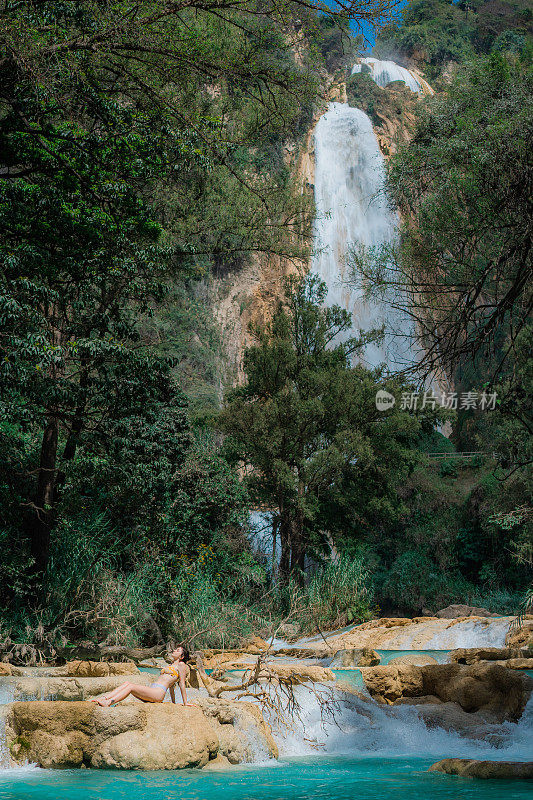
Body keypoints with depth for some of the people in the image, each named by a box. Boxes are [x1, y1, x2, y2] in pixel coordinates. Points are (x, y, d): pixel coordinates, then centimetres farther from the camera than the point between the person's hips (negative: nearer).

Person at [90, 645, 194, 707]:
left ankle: (108, 703, -35)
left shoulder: (181, 665, 4)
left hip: (159, 692, -9)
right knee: (126, 683, -7)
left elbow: (182, 685, 0)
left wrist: (185, 703, -2)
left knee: (131, 686, -23)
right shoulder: (171, 665, 31)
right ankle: (104, 698, -19)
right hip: (151, 689, 9)